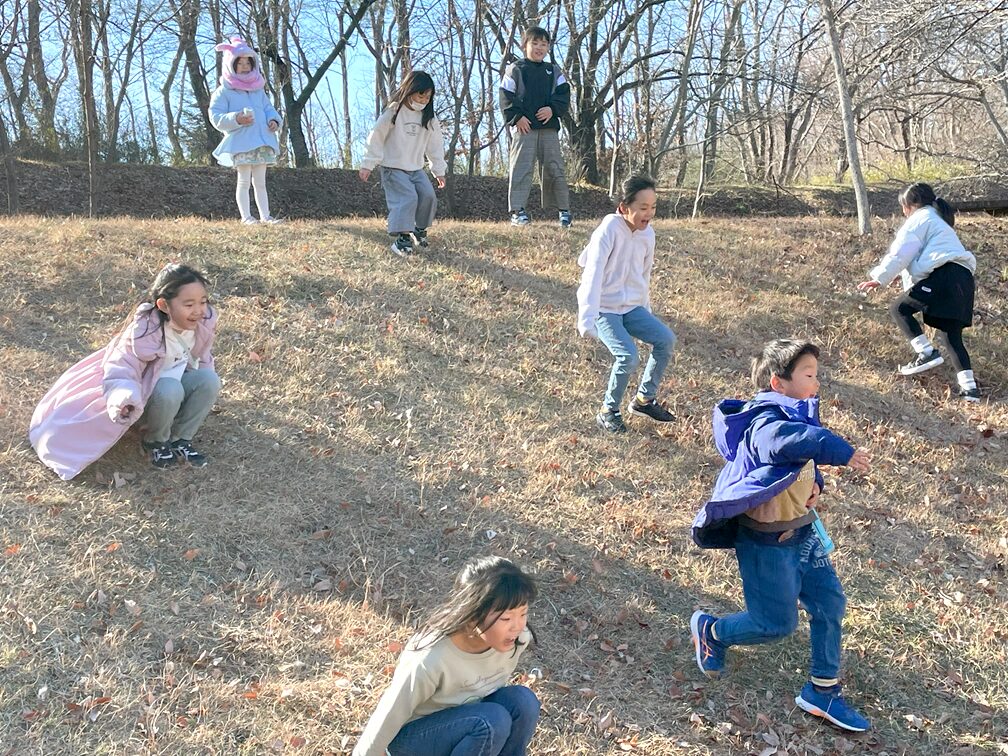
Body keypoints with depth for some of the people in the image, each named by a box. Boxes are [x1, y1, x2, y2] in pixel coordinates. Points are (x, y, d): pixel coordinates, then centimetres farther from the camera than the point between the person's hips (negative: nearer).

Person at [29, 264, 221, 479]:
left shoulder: (203, 321, -16)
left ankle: (181, 439, -6)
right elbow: (119, 370, -31)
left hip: (178, 382, 5)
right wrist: (123, 398, -51)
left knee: (209, 380, -24)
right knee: (169, 389, -37)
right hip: (148, 392, -5)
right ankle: (156, 441, -8)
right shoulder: (145, 333, -32)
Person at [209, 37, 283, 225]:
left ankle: (265, 215, 10)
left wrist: (273, 120, -4)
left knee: (260, 182, 8)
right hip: (240, 143, -5)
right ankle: (246, 216, 0)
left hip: (262, 141, 5)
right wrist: (236, 119, -23)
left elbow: (269, 108, 19)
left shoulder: (259, 90, 16)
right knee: (244, 181, -3)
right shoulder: (224, 92, -1)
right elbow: (216, 117, -7)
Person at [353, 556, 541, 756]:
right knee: (492, 720, -30)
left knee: (522, 700, -21)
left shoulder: (517, 639, -19)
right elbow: (386, 721, -23)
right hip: (413, 737, -5)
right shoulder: (429, 659, -35)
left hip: (463, 719, 6)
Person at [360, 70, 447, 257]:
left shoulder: (429, 118, 3)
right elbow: (376, 138, -9)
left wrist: (439, 170, 13)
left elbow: (435, 145, 12)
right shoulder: (393, 113, -12)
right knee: (407, 198, -21)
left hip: (416, 168, 6)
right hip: (393, 168, -6)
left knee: (428, 196, -9)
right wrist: (368, 165, -9)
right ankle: (401, 238, -18)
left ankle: (420, 228, 14)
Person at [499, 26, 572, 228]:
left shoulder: (554, 71, 18)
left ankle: (563, 210, 9)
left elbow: (564, 94, 9)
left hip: (549, 127, 3)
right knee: (520, 168, -8)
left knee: (555, 169, 3)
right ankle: (517, 211, -6)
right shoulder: (515, 69, 6)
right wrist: (516, 117, -13)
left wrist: (552, 109, -9)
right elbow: (506, 97, -1)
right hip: (524, 127, -3)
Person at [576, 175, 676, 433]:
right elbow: (593, 273, -26)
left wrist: (646, 313, 23)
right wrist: (587, 319, -35)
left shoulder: (647, 233, 2)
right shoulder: (609, 229, -19)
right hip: (604, 309, -7)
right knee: (628, 356, -22)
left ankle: (644, 399, 13)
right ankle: (608, 412, 0)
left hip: (631, 307, 7)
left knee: (666, 339, -5)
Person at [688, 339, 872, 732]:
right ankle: (710, 630, 31)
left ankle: (823, 690, 27)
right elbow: (795, 440, -51)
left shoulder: (794, 416, 4)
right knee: (778, 622, 4)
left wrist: (815, 483, -1)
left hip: (803, 530, 9)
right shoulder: (766, 423, -26)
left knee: (830, 603, 11)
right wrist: (843, 452, -51)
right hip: (767, 542, -9)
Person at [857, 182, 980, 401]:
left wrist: (878, 279, 2)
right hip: (964, 279, 9)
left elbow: (900, 254, -2)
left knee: (900, 308, 2)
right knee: (951, 335, 8)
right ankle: (969, 386, -1)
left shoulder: (919, 219, 6)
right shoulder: (938, 221, 35)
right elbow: (917, 257, 38)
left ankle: (926, 353, -9)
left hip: (944, 276, -9)